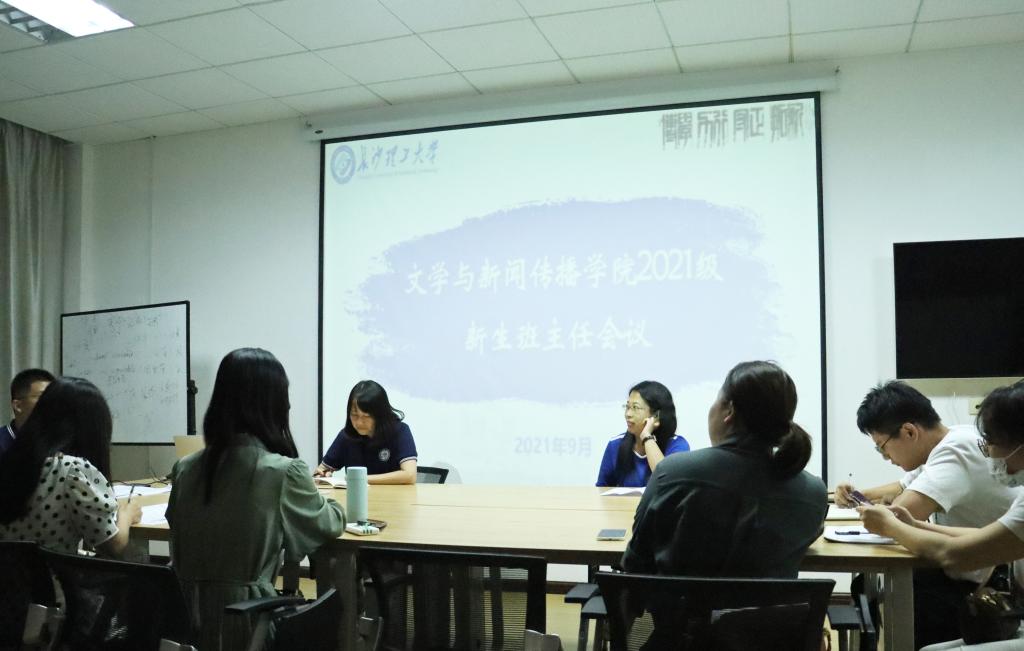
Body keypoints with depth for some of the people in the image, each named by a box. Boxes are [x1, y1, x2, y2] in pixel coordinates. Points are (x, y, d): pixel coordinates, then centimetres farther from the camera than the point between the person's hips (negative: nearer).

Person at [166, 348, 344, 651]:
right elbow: (328, 525, 4)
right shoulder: (285, 472, -15)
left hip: (187, 618, 6)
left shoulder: (185, 469, 1)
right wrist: (333, 507, 28)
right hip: (247, 620, -6)